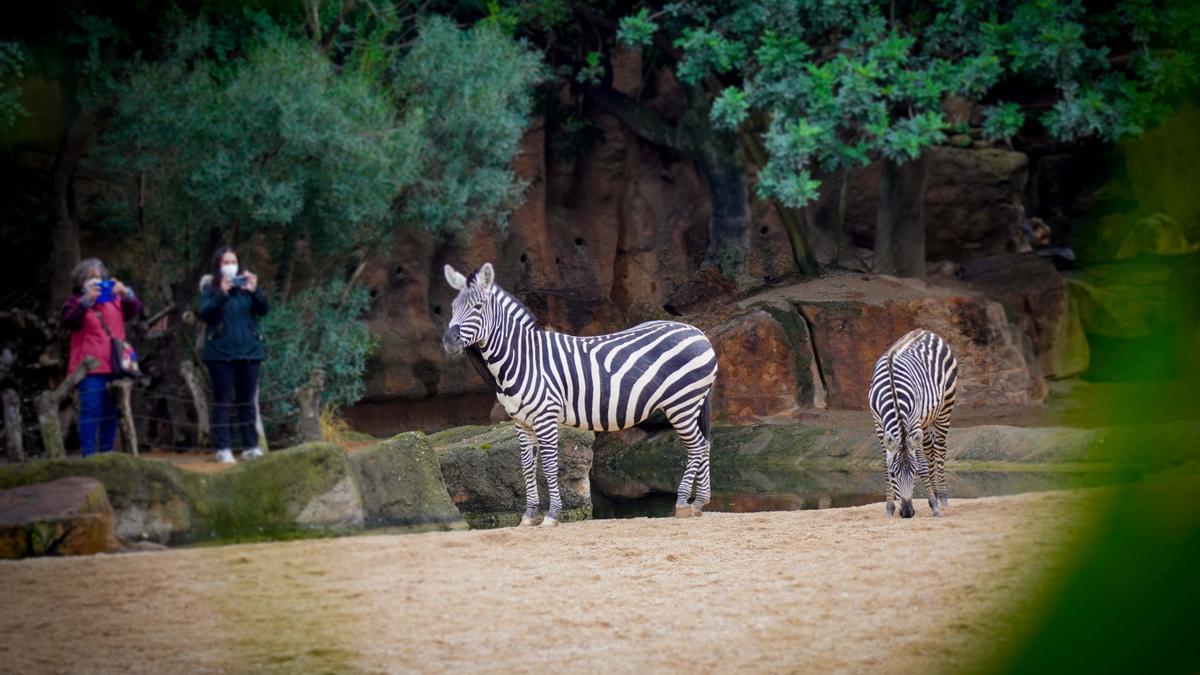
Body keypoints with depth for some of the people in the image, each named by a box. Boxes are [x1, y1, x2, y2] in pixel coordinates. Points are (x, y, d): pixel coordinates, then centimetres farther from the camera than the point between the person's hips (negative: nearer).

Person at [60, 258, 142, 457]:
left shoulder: (114, 299, 17)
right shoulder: (76, 302, 1)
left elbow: (134, 310, 7)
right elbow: (69, 321, -17)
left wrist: (126, 293, -11)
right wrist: (87, 300, -27)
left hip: (114, 366, 6)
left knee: (111, 411, 9)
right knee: (91, 410, -10)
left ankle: (107, 451, 17)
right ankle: (88, 454, -11)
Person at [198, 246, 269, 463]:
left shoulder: (246, 286, 8)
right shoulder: (210, 288, 1)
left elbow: (263, 309, -3)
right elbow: (204, 313, -14)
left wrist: (255, 291, -21)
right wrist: (221, 294, -27)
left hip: (248, 350, 3)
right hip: (221, 353, -3)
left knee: (247, 401, 6)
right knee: (223, 401, -3)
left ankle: (251, 446, 10)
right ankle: (223, 449, -4)